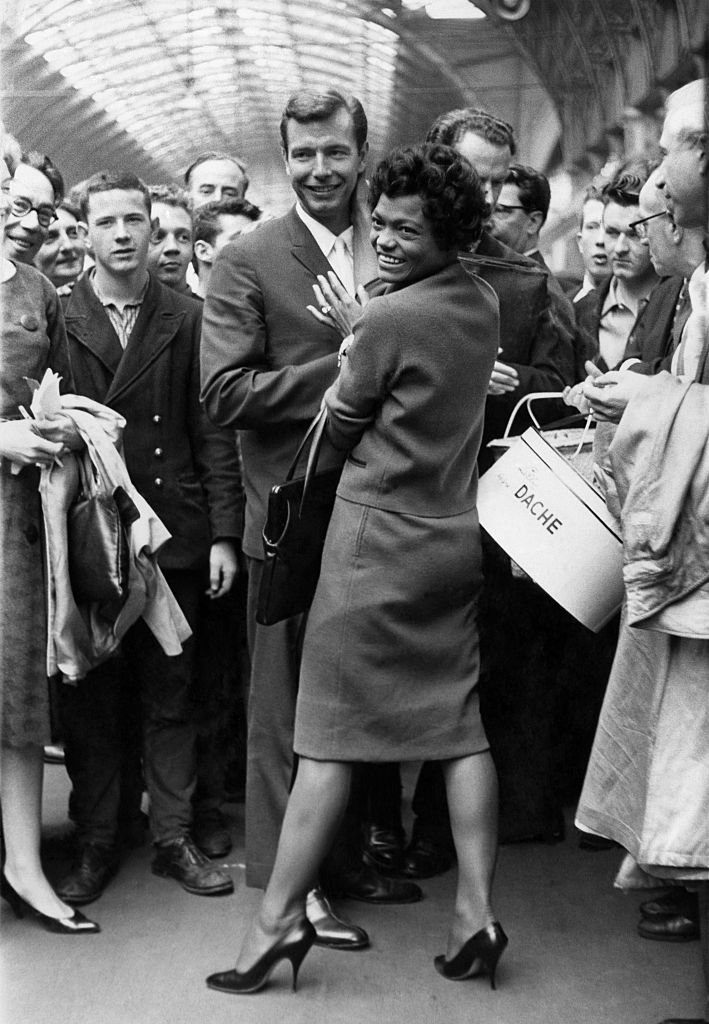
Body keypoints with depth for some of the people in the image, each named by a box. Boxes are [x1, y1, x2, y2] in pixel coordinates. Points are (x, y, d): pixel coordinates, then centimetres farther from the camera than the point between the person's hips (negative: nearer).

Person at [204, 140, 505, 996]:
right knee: (459, 723, 8)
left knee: (330, 730, -2)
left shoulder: (389, 318, -14)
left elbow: (342, 429, -4)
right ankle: (476, 911, 8)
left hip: (380, 533, -7)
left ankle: (280, 915, 4)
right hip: (455, 534, 7)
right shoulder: (483, 304, 6)